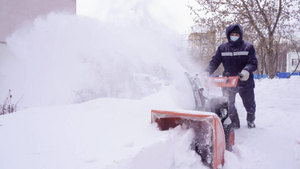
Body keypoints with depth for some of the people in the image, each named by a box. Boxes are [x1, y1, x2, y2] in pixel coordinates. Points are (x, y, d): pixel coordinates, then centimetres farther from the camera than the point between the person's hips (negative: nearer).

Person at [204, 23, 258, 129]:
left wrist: (246, 70, -32)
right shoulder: (222, 48, 1)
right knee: (228, 104, -3)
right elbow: (214, 62, 1)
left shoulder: (248, 47, -4)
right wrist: (207, 72, -16)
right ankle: (234, 123, 19)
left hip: (245, 81, 0)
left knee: (249, 104, 16)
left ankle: (250, 120, 44)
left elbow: (253, 63, -11)